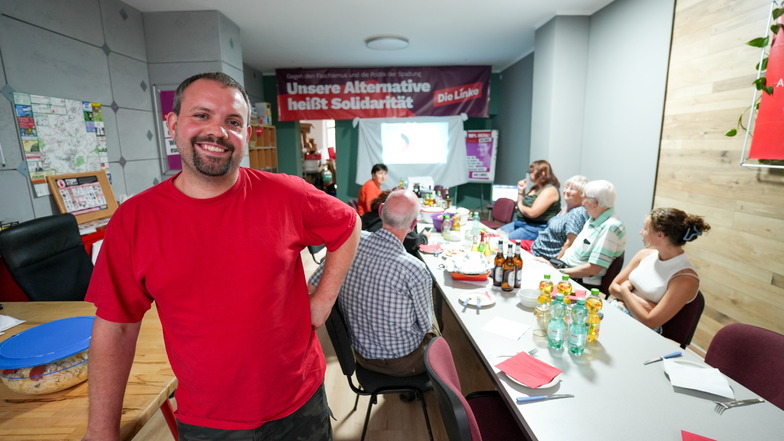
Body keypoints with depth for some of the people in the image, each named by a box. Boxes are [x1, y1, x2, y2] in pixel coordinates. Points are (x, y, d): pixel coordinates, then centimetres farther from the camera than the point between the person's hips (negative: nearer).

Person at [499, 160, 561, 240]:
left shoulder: (550, 190, -15)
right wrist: (520, 191, 8)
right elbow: (521, 204, 21)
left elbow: (532, 213, -23)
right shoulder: (535, 188, 14)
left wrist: (520, 205, -4)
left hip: (535, 228, -10)